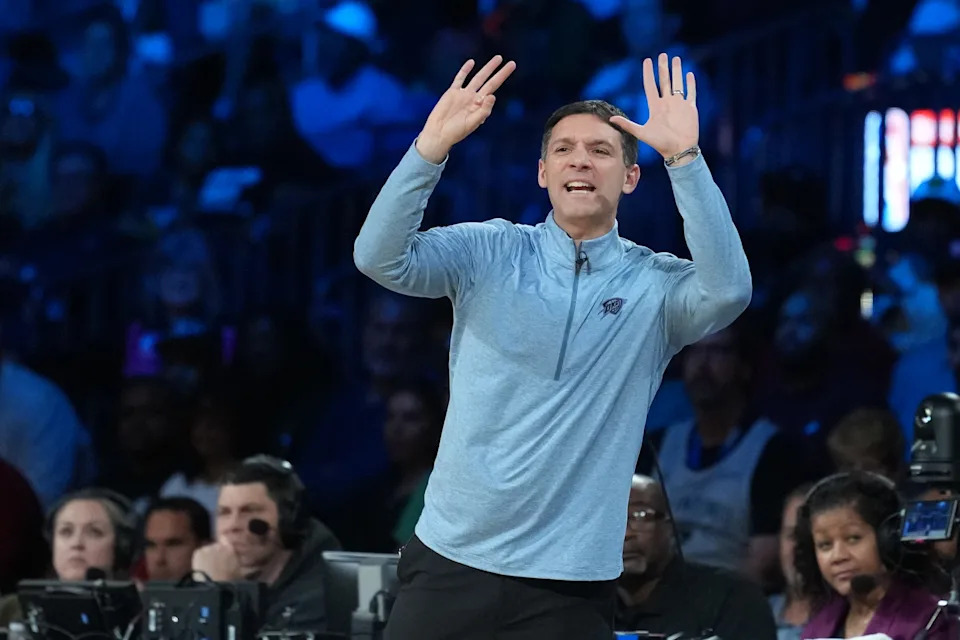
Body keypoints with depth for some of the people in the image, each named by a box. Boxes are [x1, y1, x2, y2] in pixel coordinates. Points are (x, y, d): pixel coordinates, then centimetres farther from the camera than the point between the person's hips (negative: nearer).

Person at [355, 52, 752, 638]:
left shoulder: (654, 286, 1)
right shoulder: (489, 252, 3)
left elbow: (729, 290, -20)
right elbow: (380, 258, -11)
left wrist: (684, 158, -25)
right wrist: (433, 146, -24)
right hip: (449, 560, 1)